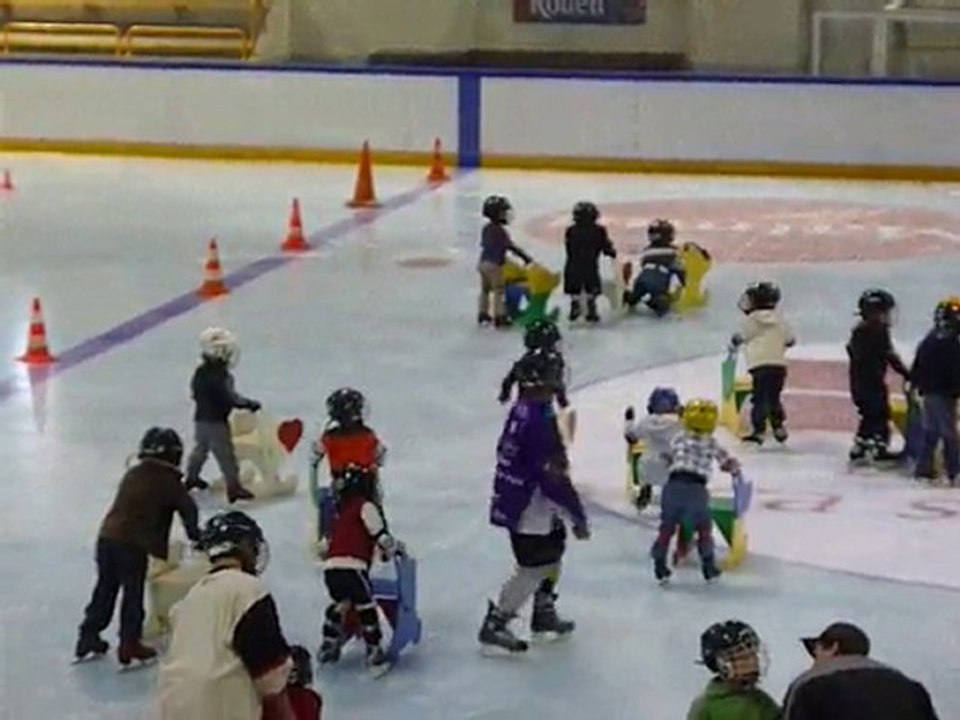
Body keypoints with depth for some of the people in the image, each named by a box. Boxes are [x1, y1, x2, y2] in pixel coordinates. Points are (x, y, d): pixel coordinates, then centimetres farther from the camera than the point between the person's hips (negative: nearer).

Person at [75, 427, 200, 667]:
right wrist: (194, 533, 18)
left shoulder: (132, 474, 17)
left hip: (107, 536, 6)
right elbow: (188, 509, 1)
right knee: (133, 593, 2)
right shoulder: (169, 482, -1)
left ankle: (89, 636, 22)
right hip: (133, 544, -6)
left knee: (105, 587, 17)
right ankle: (129, 644, 3)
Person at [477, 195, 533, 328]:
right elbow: (510, 246, -21)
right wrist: (525, 257, -16)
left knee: (485, 289, 20)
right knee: (498, 290, -2)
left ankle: (483, 314, 30)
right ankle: (499, 317, -1)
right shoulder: (500, 231, -20)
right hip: (494, 264, -9)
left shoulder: (487, 228, 6)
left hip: (483, 262, 9)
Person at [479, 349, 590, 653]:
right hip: (530, 510, -10)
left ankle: (544, 612, 37)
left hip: (511, 499, 10)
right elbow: (553, 477, -26)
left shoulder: (521, 409, 3)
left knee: (553, 549, 23)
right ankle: (495, 624, 3)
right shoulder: (541, 421, -27)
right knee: (534, 568, -1)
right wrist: (578, 517, -18)